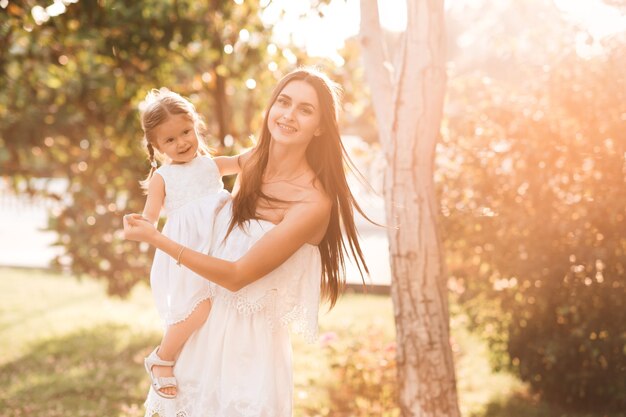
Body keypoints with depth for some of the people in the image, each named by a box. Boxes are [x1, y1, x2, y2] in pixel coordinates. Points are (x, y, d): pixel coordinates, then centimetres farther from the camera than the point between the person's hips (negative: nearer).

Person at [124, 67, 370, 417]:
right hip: (208, 324, 7)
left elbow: (237, 276, -20)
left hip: (252, 339, -7)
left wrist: (156, 238, -19)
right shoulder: (253, 163, -1)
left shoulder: (313, 202, -23)